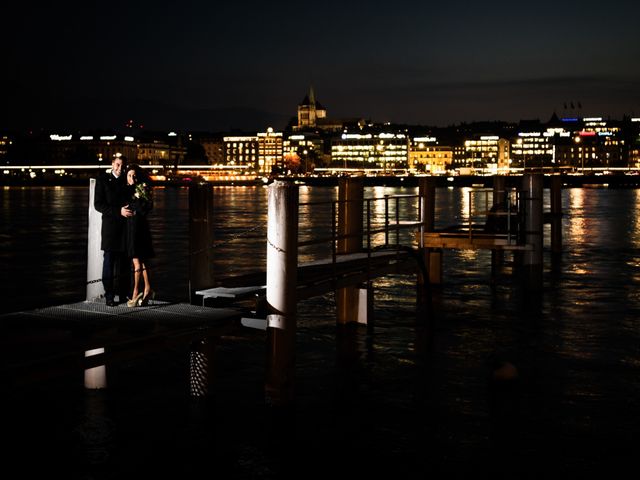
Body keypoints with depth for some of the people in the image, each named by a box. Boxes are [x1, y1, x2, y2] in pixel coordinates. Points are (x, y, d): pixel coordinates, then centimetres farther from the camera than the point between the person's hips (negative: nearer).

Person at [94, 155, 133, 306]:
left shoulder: (127, 180, 13)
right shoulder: (103, 180, 1)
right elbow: (98, 204, -7)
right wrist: (119, 211, -17)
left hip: (126, 225, 4)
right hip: (110, 226, -4)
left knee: (124, 261, 6)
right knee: (109, 261, -3)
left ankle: (123, 294, 11)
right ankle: (109, 296, 0)